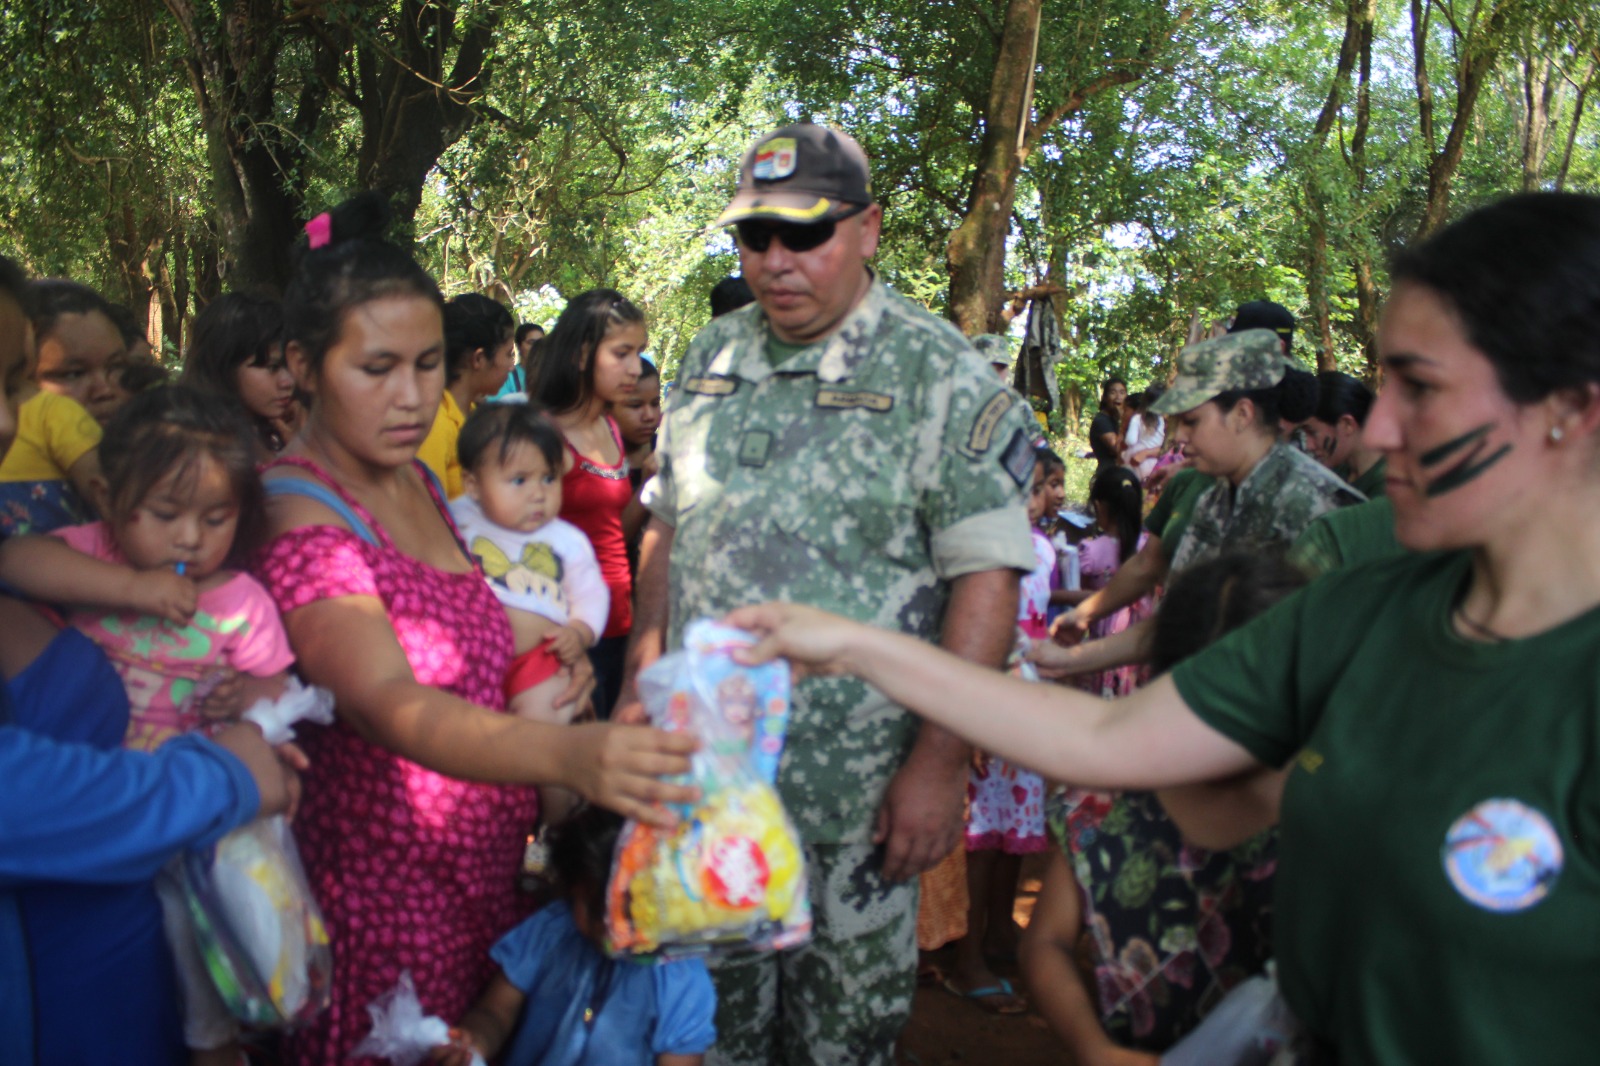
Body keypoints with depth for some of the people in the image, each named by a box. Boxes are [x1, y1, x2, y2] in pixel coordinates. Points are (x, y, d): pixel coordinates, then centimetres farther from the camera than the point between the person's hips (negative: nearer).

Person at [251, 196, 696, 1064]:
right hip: (388, 885, -8)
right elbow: (387, 704, -37)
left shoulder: (412, 479, 6)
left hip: (482, 862, 8)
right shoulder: (301, 524, -21)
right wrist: (565, 755, -52)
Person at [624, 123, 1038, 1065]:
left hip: (856, 790, -4)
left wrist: (940, 761, -17)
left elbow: (987, 575, -13)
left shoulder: (939, 375, -9)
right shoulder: (712, 359, 8)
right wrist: (643, 681, 9)